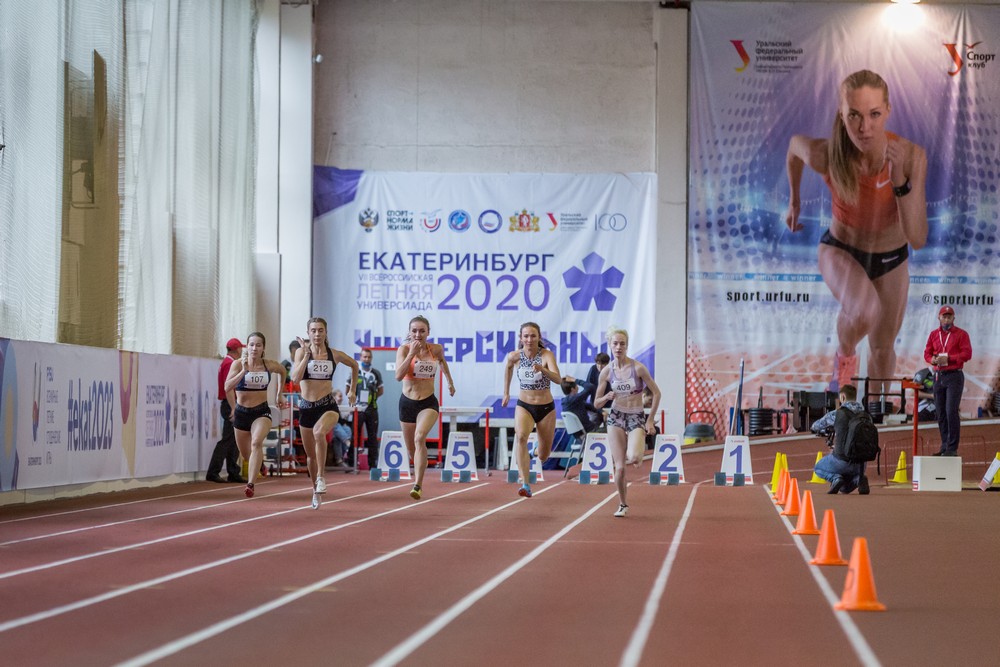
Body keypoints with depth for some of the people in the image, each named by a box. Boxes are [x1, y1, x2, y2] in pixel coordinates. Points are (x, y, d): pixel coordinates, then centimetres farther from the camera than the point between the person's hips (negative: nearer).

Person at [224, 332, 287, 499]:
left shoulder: (269, 365, -4)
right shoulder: (238, 363, -11)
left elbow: (283, 371, 20)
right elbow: (227, 388, -23)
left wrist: (280, 394, 22)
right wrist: (243, 371, -32)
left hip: (262, 411, -1)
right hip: (241, 412, 1)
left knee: (256, 443, -30)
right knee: (245, 455, 16)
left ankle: (251, 484, -34)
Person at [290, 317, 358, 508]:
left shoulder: (334, 354, 1)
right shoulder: (302, 352, -2)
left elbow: (354, 365, 21)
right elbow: (295, 378, -16)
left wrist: (352, 390, 20)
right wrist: (307, 354, -18)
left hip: (328, 405, -2)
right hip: (306, 406, 2)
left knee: (319, 432, -37)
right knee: (310, 455, 12)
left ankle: (321, 477, -28)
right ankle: (316, 491, 34)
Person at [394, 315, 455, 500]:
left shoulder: (436, 349, -3)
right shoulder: (404, 349, -10)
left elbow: (443, 361, 22)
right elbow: (399, 376, -24)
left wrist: (450, 381, 29)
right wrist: (411, 353, -28)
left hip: (428, 403, -1)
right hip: (407, 402, 1)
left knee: (420, 438, -28)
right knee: (412, 450, 14)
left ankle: (418, 485, -31)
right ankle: (418, 477, 46)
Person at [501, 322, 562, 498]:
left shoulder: (547, 355, -17)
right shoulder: (514, 356, -9)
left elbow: (558, 379, -31)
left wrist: (542, 369, -49)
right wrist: (506, 392, 18)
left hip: (546, 407, 0)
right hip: (524, 406, 0)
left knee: (543, 456, 11)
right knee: (520, 436, -32)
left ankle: (537, 452, 52)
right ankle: (525, 485, -37)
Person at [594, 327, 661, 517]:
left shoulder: (638, 368, -10)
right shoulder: (607, 371, -2)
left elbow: (656, 393, -2)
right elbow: (597, 403, 5)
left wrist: (651, 420, -5)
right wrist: (607, 397, -18)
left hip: (637, 417, -2)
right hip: (616, 417, 2)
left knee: (633, 458, -27)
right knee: (619, 467, -5)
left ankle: (640, 451, 12)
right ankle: (622, 504, 15)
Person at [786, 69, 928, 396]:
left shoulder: (912, 156, -30)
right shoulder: (825, 155, -31)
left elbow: (918, 239, -30)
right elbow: (794, 144, -5)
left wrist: (900, 180, -42)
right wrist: (794, 200, 8)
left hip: (891, 259, 2)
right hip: (840, 250, -2)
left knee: (883, 347, 22)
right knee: (865, 312, -35)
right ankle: (844, 353, 1)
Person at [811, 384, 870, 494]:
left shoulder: (836, 414, -7)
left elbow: (815, 426, 7)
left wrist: (823, 431, 33)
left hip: (842, 459, -5)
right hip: (861, 463, 5)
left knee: (818, 468, 26)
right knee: (845, 489, 30)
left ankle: (835, 478, -5)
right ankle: (859, 479, -3)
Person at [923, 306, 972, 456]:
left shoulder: (961, 334, 0)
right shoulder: (934, 335, 14)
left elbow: (967, 354, -9)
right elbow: (927, 353, 13)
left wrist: (948, 358, -18)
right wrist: (933, 359, -10)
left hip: (954, 376, -5)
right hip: (938, 376, 5)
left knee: (951, 411, -13)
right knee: (940, 414, 5)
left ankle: (952, 448, -12)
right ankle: (944, 447, 12)